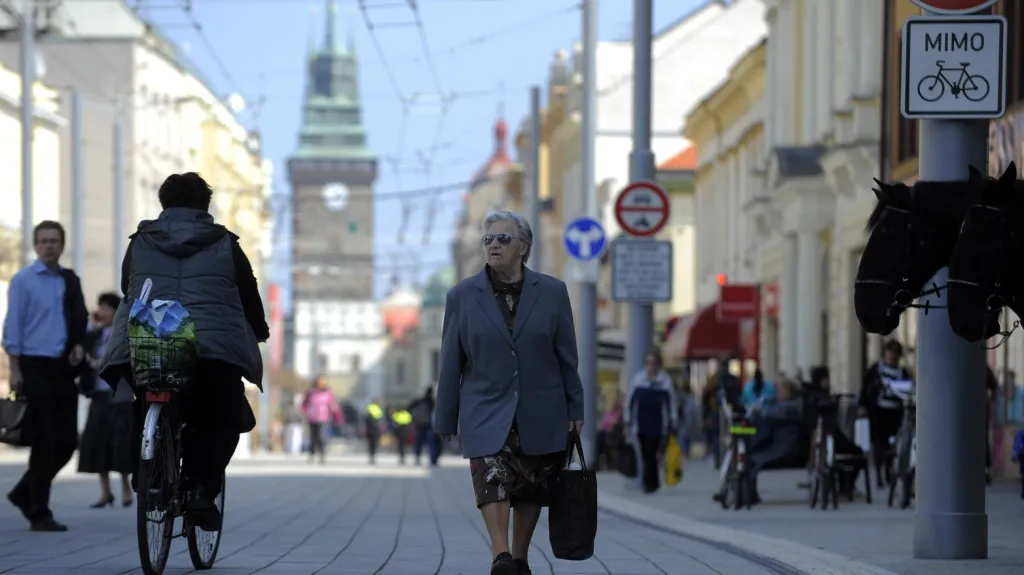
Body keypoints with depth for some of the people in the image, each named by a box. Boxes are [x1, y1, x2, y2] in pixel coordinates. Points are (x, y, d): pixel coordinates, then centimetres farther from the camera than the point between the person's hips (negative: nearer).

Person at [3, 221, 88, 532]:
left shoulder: (70, 281, 12)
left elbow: (81, 319, 19)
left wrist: (79, 345, -2)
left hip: (63, 369, 5)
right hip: (35, 367, -5)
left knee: (67, 441, 5)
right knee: (44, 444, -4)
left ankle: (25, 494, 24)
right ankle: (40, 514, 6)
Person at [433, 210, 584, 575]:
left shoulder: (552, 293, 2)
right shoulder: (462, 296, 2)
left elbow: (567, 357, 6)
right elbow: (451, 363, 5)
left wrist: (575, 409, 5)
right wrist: (445, 419, 5)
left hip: (540, 413, 2)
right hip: (487, 412, -1)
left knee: (531, 490, 8)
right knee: (492, 479, -21)